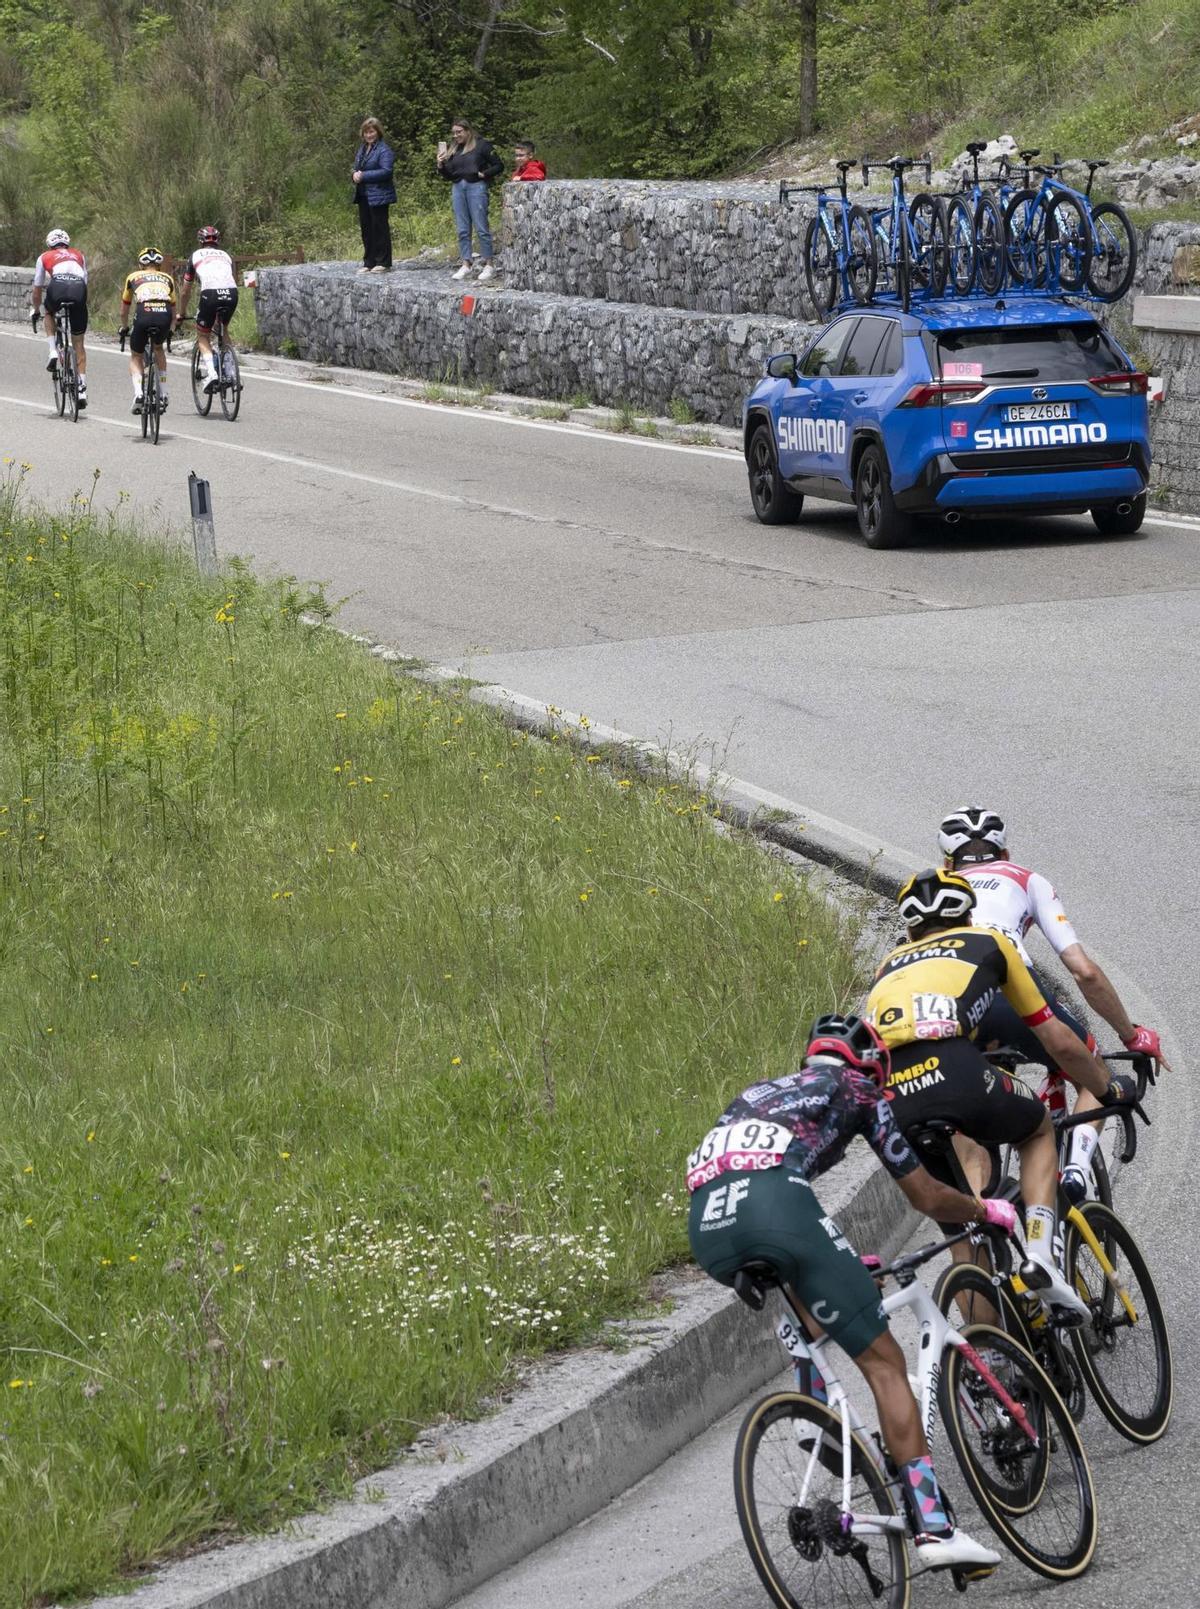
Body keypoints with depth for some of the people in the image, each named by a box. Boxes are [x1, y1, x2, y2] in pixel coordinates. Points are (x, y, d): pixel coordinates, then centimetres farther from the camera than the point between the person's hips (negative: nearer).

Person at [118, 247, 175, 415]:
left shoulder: (133, 277, 27)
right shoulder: (167, 278, 29)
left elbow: (124, 310, 36)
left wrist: (124, 328, 53)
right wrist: (169, 329, 53)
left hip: (144, 314, -2)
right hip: (164, 316, 2)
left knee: (135, 356, 21)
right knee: (159, 348, 32)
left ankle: (138, 393, -3)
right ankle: (163, 396, 26)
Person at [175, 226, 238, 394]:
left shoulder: (196, 256, 23)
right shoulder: (226, 256, 30)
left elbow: (185, 291, 29)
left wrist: (180, 314, 42)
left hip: (210, 294, -3)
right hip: (231, 293, 3)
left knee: (203, 337, 16)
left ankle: (211, 373, -5)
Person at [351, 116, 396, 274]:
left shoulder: (384, 150, -11)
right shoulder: (362, 149, 16)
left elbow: (386, 171, -20)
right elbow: (357, 168, 24)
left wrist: (364, 176, -20)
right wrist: (355, 175, -1)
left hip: (378, 196, -8)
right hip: (363, 196, 8)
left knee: (380, 228, -3)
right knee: (366, 229, 11)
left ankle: (383, 263, 2)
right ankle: (369, 263, 18)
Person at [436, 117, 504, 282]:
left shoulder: (481, 145, -2)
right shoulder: (453, 149, 14)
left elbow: (498, 166, -1)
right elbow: (448, 176, 16)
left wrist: (484, 174, -12)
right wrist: (441, 166, -1)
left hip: (476, 186, -6)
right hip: (458, 188, 6)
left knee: (481, 228, -6)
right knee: (463, 230, 4)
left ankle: (488, 265, -2)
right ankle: (466, 265, 7)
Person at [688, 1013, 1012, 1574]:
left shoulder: (761, 1092, 41)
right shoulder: (857, 1089, 26)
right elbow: (926, 1197, 28)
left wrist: (842, 1262, 58)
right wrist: (988, 1211, 48)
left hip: (705, 1224, 6)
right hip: (774, 1203, -6)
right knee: (883, 1361, 1)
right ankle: (932, 1525, -6)